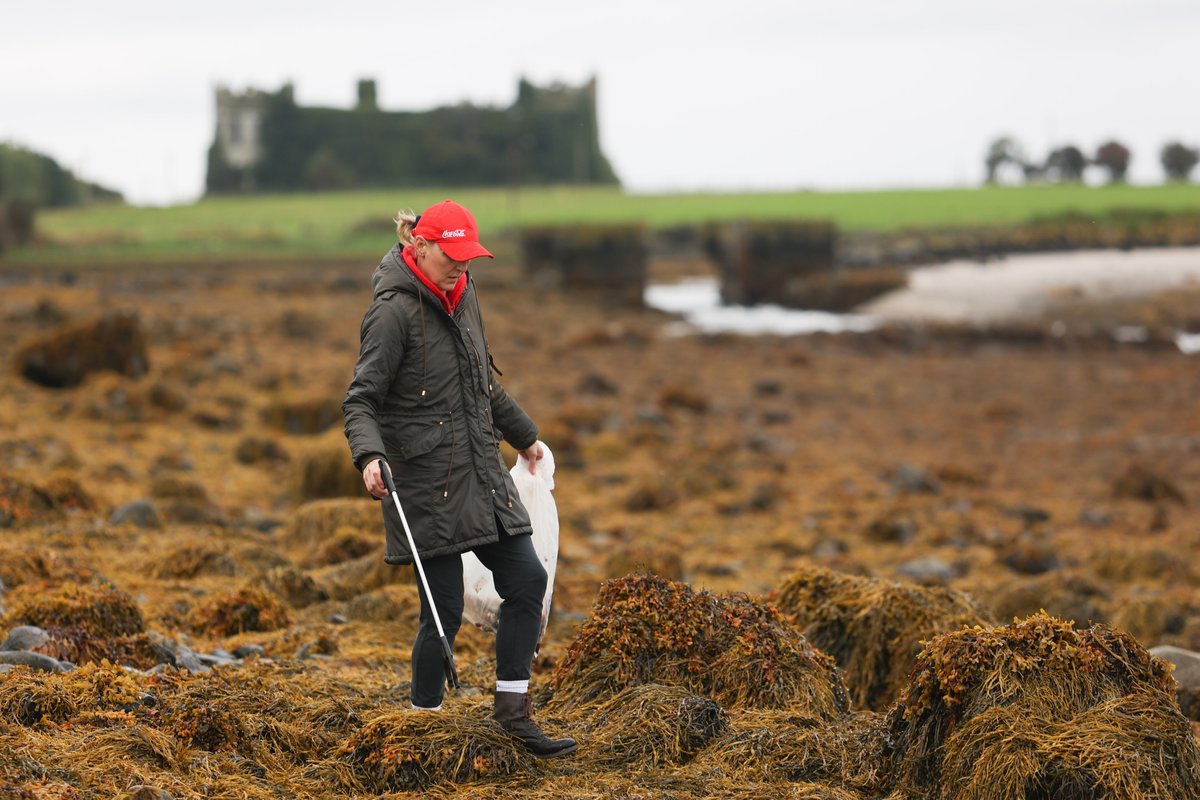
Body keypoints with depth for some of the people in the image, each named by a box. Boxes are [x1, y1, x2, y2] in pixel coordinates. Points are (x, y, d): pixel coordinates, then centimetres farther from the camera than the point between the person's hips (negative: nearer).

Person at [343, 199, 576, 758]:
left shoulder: (463, 296, 11)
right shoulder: (395, 310, -12)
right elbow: (360, 400, -15)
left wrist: (523, 435, 36)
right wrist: (370, 455, -33)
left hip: (480, 471, 8)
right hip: (426, 482, -8)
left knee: (527, 580, 2)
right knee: (444, 609, -5)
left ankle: (512, 711, 12)